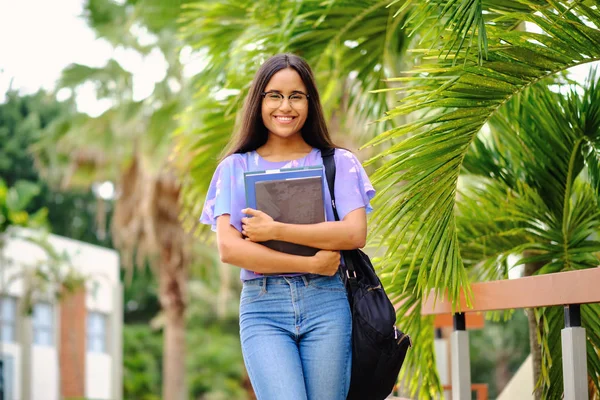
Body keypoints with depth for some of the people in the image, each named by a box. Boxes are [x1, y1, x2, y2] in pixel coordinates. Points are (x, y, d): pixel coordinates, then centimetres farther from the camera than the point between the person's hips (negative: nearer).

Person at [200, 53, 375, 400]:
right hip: (262, 307, 0)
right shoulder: (236, 167, 10)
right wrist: (309, 263, -9)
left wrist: (275, 230, -10)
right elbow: (229, 248, -2)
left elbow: (355, 234, -5)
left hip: (326, 304, 1)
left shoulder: (338, 163, 10)